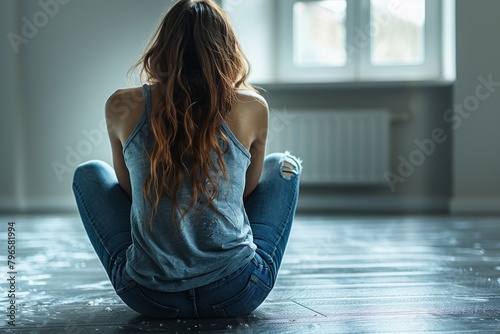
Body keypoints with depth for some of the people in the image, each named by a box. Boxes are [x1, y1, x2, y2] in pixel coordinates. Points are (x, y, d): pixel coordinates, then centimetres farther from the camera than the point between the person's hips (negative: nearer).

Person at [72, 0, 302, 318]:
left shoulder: (122, 107, -2)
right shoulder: (253, 107, -4)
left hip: (149, 297, 1)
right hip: (238, 295, 0)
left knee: (89, 173, 25)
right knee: (285, 165, 24)